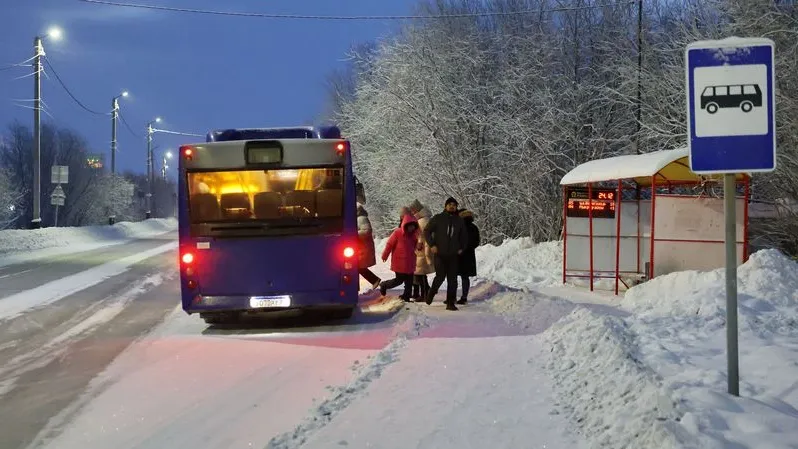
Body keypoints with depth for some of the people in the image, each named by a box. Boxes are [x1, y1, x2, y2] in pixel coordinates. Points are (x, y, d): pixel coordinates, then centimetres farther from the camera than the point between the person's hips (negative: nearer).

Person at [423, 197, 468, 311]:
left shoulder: (459, 221, 11)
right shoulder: (437, 218, 0)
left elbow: (464, 236, 24)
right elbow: (427, 231, 3)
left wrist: (461, 248, 10)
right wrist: (432, 245, -7)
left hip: (453, 255, 3)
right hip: (439, 254, -3)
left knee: (452, 279, 0)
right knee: (440, 276, -13)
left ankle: (450, 303, 7)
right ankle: (431, 293, 16)